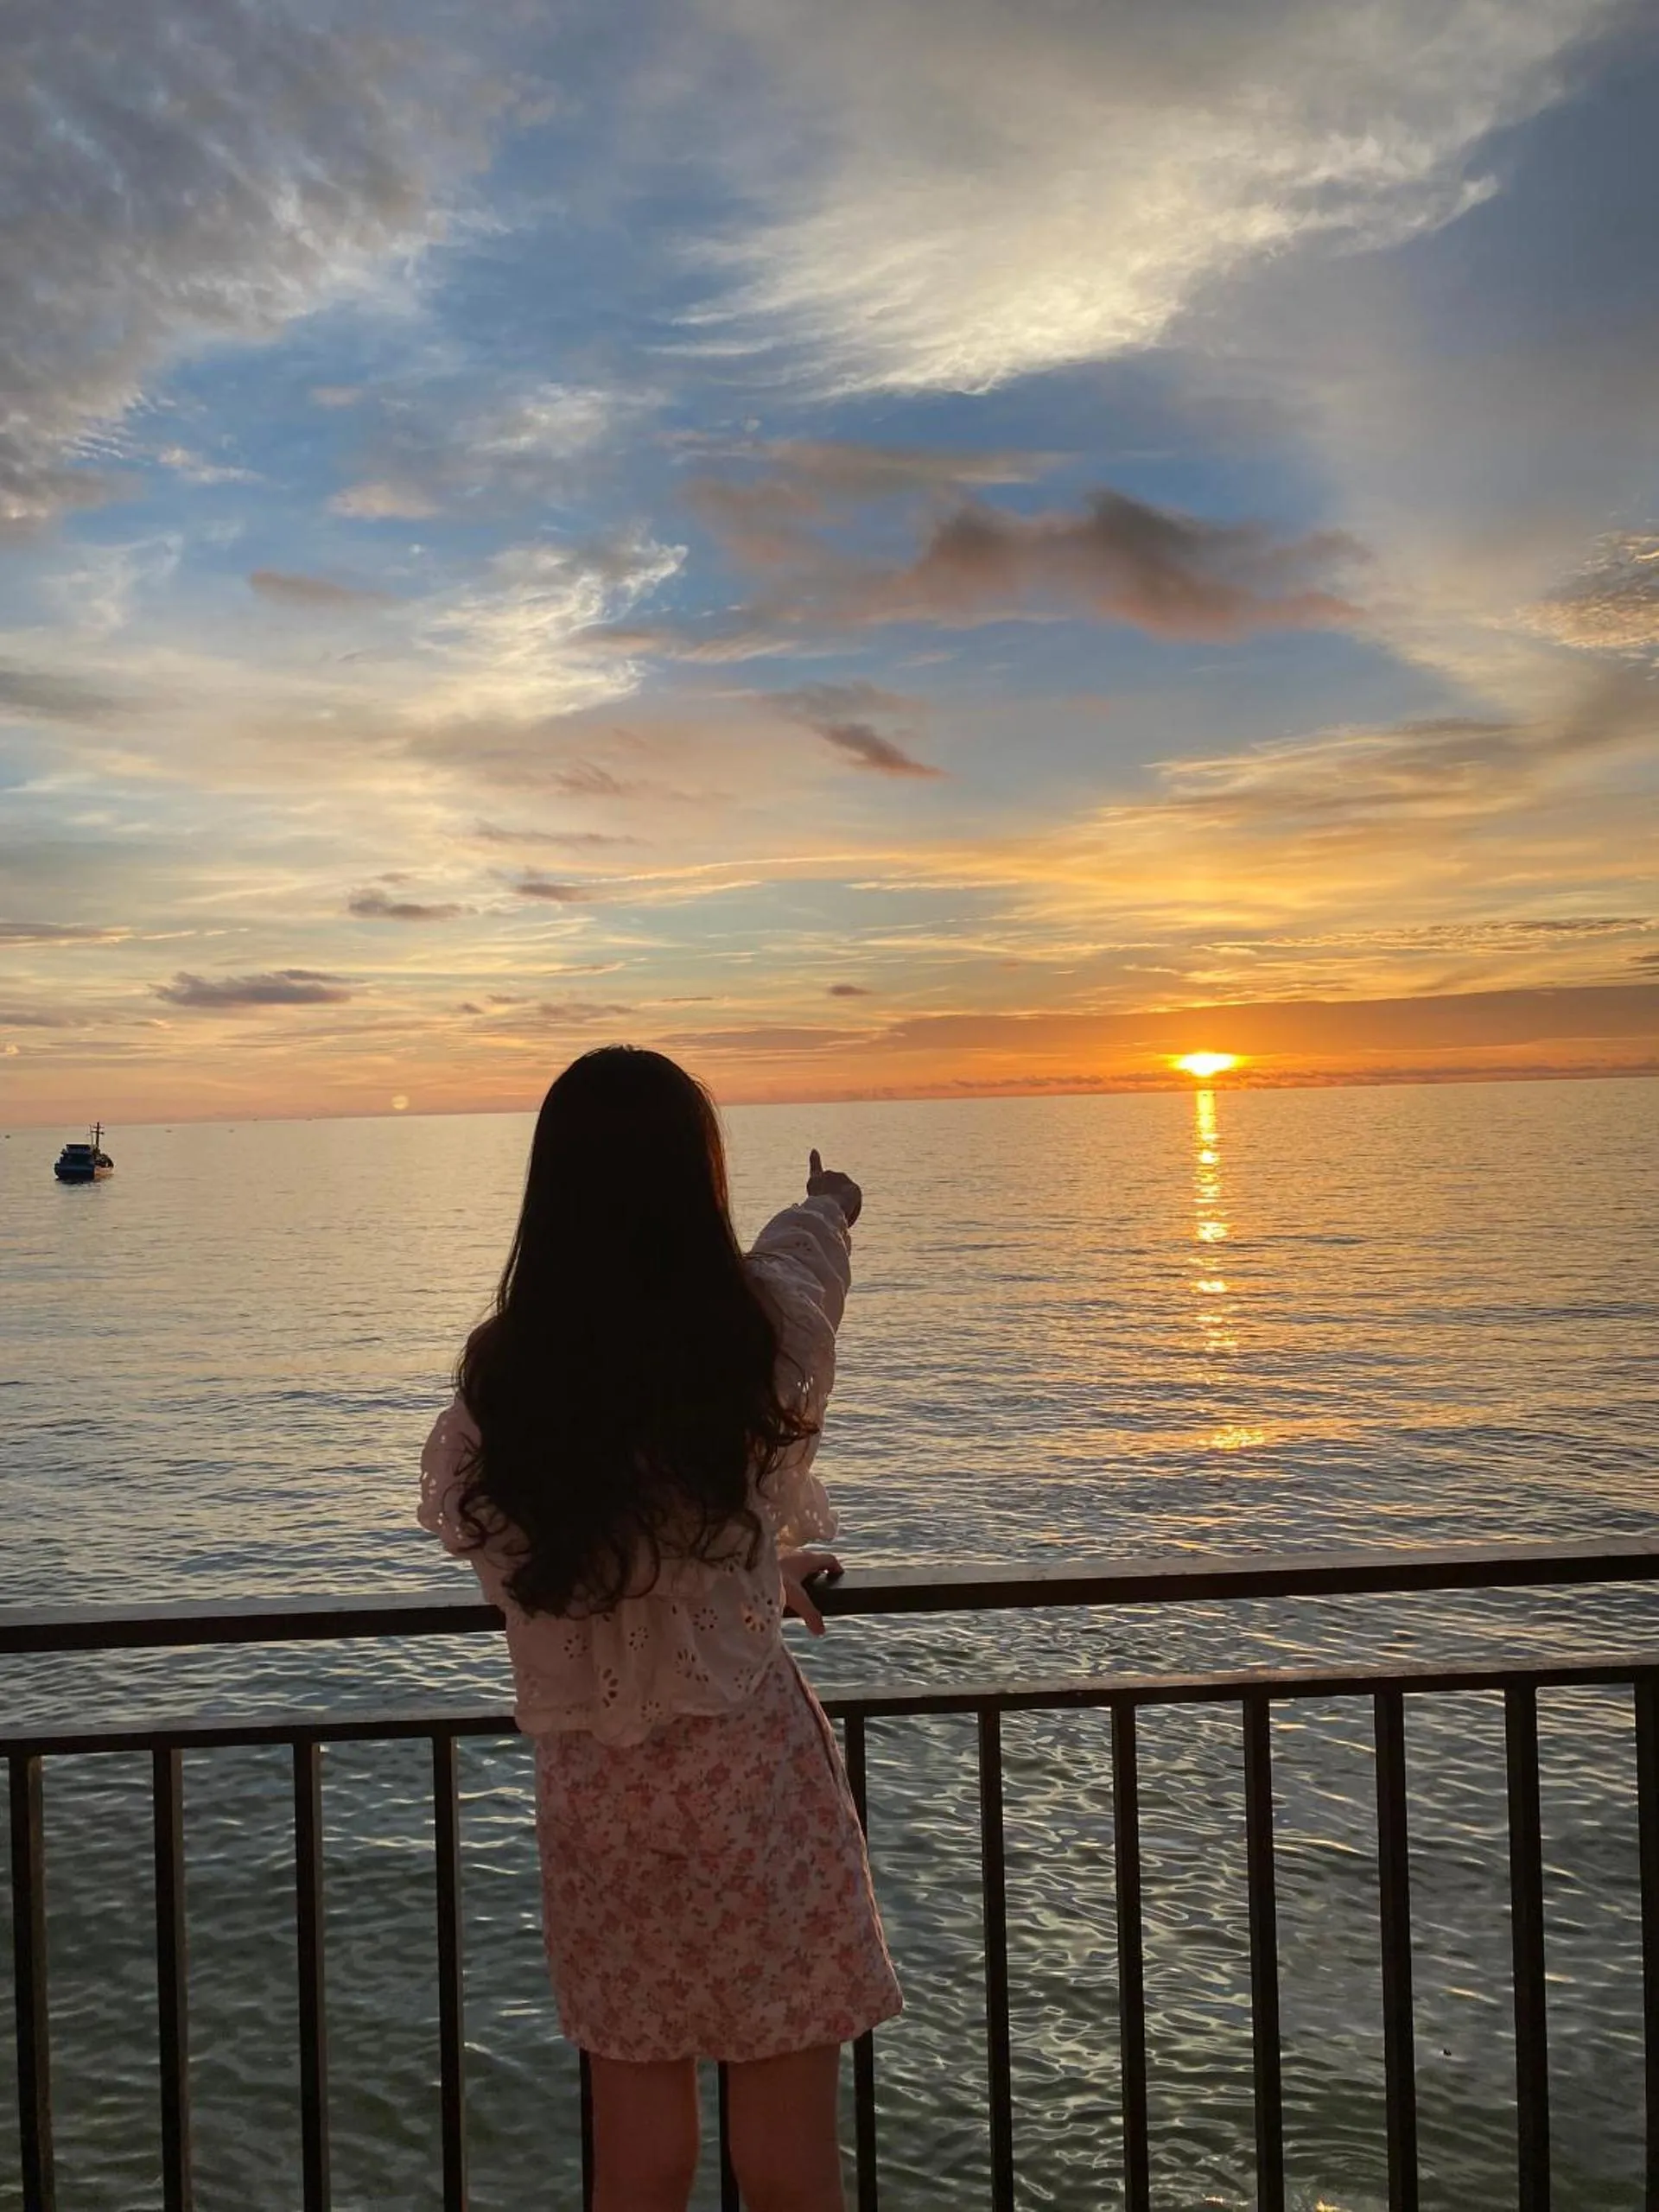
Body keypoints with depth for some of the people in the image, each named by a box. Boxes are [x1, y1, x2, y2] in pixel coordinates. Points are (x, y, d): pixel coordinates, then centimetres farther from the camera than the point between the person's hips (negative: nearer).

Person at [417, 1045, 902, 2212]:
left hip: (589, 1792, 3)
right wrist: (828, 1204, 35)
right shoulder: (753, 1332, -13)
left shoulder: (499, 1375, -7)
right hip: (749, 1770, -3)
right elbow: (797, 1262, 10)